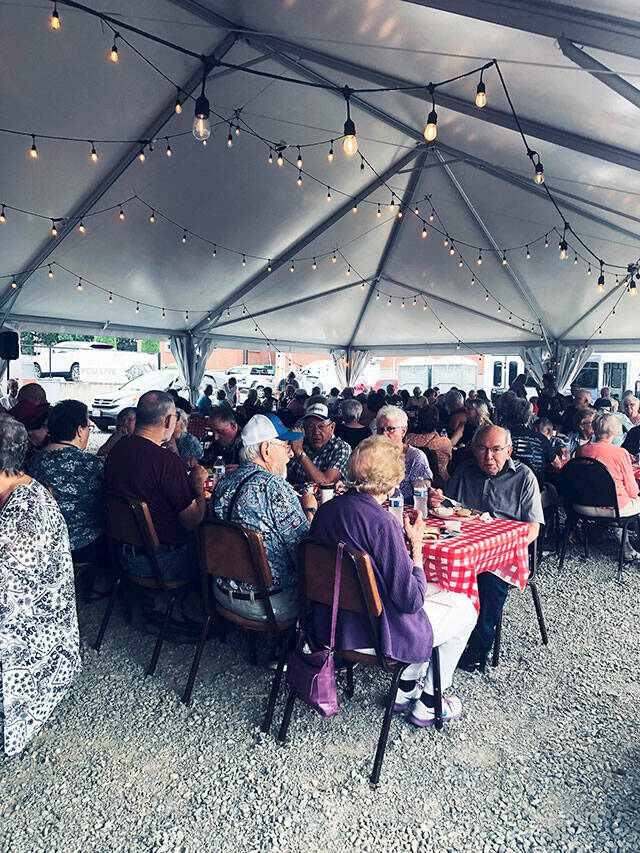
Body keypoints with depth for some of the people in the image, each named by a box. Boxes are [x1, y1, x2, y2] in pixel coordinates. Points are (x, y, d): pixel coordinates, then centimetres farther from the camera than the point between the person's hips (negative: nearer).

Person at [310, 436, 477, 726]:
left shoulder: (326, 509, -4)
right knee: (463, 608, 15)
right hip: (375, 634, -8)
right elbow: (410, 600, -21)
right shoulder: (383, 523, -27)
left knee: (435, 591, 28)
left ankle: (405, 688, 35)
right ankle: (428, 704, 27)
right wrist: (416, 544, -10)